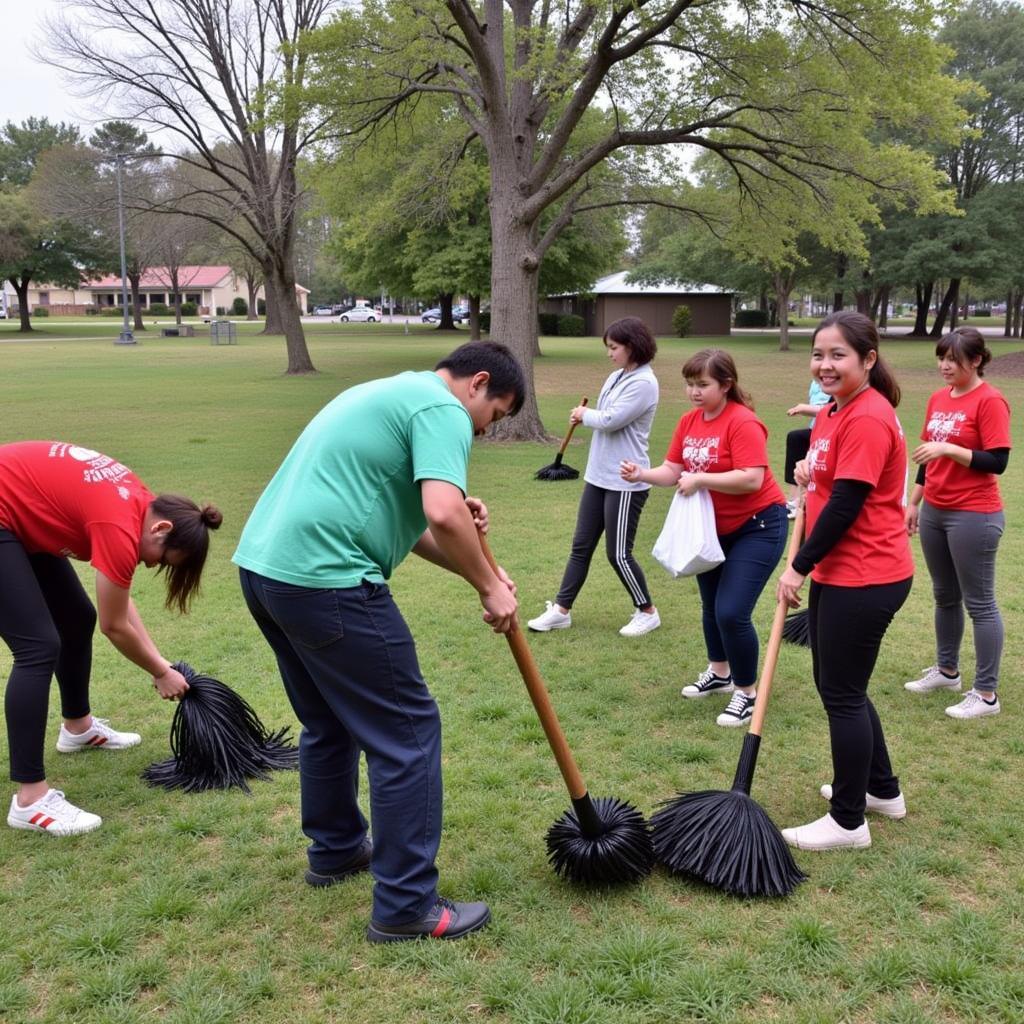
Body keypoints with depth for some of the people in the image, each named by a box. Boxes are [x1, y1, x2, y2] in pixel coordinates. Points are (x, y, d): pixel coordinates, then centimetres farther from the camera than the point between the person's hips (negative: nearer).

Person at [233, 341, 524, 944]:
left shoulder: (392, 392, 24)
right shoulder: (443, 408, -6)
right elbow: (442, 513, -23)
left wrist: (474, 566, 10)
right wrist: (490, 588, -8)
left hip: (262, 563, 10)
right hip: (325, 583, -10)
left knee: (330, 724, 25)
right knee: (408, 733, 0)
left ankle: (335, 850, 42)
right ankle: (406, 907, 7)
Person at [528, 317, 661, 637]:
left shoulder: (643, 383, -16)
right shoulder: (616, 377, 11)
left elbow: (610, 420, -20)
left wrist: (584, 414, -3)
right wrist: (586, 416, -3)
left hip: (625, 483, -9)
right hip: (598, 476, 9)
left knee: (618, 553, 0)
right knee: (581, 546, 11)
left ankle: (647, 612, 19)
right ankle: (561, 610, 19)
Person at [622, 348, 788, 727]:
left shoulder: (742, 423, -23)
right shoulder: (689, 421, 1)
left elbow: (751, 479, -31)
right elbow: (672, 470, -1)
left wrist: (700, 480, -29)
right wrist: (643, 474, -19)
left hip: (756, 527, -8)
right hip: (714, 528, 8)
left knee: (731, 612, -14)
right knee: (711, 606, 21)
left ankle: (746, 693, 6)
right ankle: (719, 672, 44)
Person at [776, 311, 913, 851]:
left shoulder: (868, 418, -20)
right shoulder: (835, 411, 11)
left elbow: (846, 504, -22)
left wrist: (800, 567, -14)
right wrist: (808, 472, 6)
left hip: (864, 580, -10)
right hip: (836, 574, 10)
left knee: (842, 695, 0)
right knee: (837, 686, 19)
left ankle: (848, 822, 16)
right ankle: (882, 789, 38)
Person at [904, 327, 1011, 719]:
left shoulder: (990, 401, -14)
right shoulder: (938, 399, 9)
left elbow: (997, 462, -18)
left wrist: (949, 449, -26)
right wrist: (915, 502, 18)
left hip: (974, 517, -8)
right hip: (934, 512, 8)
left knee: (979, 603, 0)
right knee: (945, 597, 19)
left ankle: (986, 693, 9)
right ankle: (947, 670, 35)